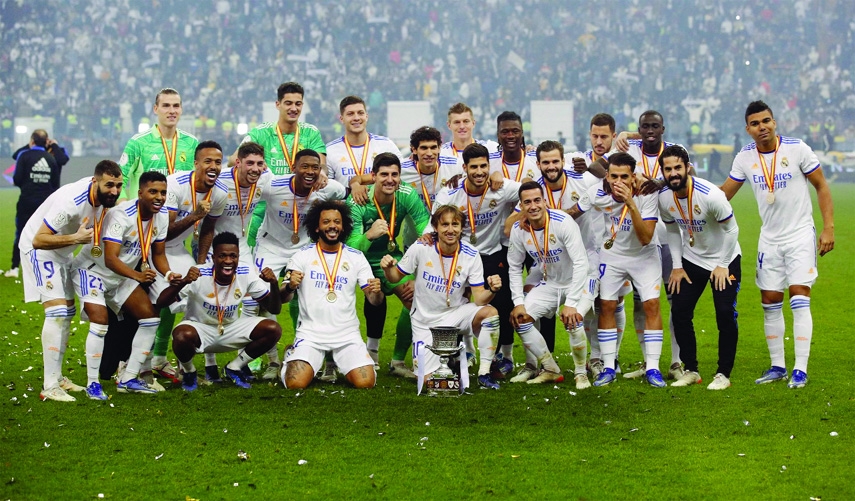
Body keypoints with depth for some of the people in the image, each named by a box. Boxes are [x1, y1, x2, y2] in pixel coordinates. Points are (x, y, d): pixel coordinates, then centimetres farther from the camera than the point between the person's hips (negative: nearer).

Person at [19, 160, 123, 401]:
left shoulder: (104, 195, -11)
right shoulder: (72, 201, -36)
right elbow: (39, 240, -34)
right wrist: (75, 238, -42)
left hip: (63, 251, 9)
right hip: (39, 248, -9)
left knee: (66, 313, 12)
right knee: (57, 311, -18)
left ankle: (56, 377, 22)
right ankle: (50, 387, -19)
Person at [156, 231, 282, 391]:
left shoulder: (247, 275, -14)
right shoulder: (199, 276, -24)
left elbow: (274, 309, -8)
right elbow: (160, 303, -29)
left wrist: (274, 284, -28)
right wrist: (183, 282, -47)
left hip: (231, 329, 4)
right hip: (200, 328, -4)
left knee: (273, 330, -18)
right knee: (182, 336, -39)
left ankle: (234, 368, 5)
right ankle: (189, 372, -2)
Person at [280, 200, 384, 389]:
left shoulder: (356, 258, 6)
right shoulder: (302, 256, 2)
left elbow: (373, 300, 5)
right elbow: (282, 299, 0)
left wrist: (376, 292, -19)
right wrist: (290, 287, -23)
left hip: (347, 335, 1)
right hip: (310, 333, -1)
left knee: (365, 382, -19)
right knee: (296, 384, -22)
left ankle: (343, 365, 18)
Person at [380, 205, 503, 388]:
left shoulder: (471, 256, -12)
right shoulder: (420, 249, -15)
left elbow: (479, 298, -14)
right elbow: (395, 277, -3)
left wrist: (491, 290, -36)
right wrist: (388, 269, -26)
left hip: (456, 313, 1)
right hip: (425, 321, 0)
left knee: (490, 312, -30)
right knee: (427, 379, -9)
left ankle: (484, 373, -16)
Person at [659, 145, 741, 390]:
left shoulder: (710, 195, -28)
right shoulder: (664, 198, -12)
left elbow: (731, 229, -16)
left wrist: (722, 265, -12)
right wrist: (677, 266, 3)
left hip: (724, 260, -5)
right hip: (691, 260, 5)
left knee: (725, 315, -11)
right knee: (680, 312, -2)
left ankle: (723, 374, 0)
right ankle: (690, 370, 11)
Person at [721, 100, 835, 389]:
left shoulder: (797, 149, -10)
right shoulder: (745, 158, 0)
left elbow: (821, 186, -4)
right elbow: (723, 194, 9)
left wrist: (828, 227, -9)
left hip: (801, 235, -4)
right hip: (769, 239, 4)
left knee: (799, 301, -11)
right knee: (770, 304, 5)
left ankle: (800, 370, -10)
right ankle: (777, 367, 16)